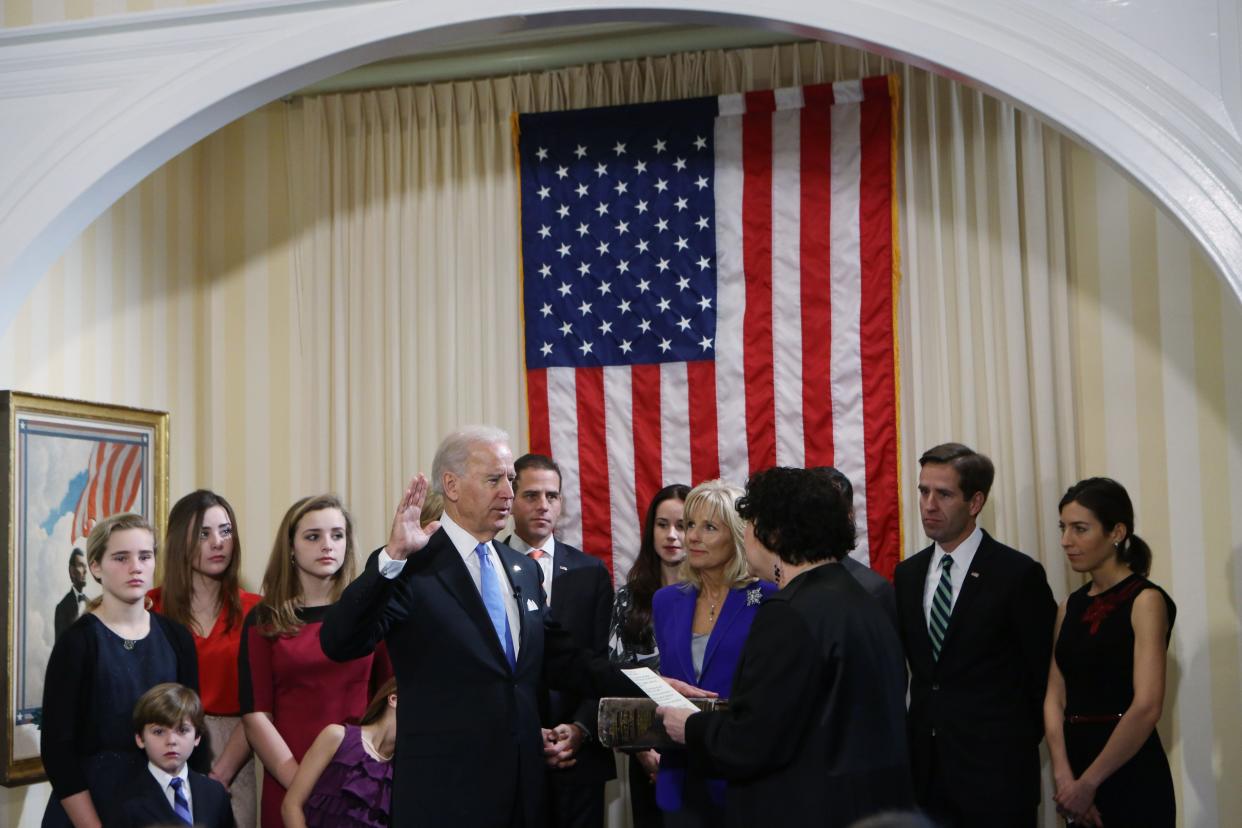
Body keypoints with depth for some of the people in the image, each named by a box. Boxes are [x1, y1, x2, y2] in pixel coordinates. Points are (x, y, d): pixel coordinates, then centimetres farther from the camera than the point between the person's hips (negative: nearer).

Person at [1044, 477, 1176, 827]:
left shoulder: (1145, 600, -10)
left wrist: (1088, 783, -15)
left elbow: (1146, 707, -19)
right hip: (1078, 761, 6)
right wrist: (1064, 776, -11)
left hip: (1131, 777, -6)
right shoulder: (1070, 607, 10)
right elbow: (1055, 699, 4)